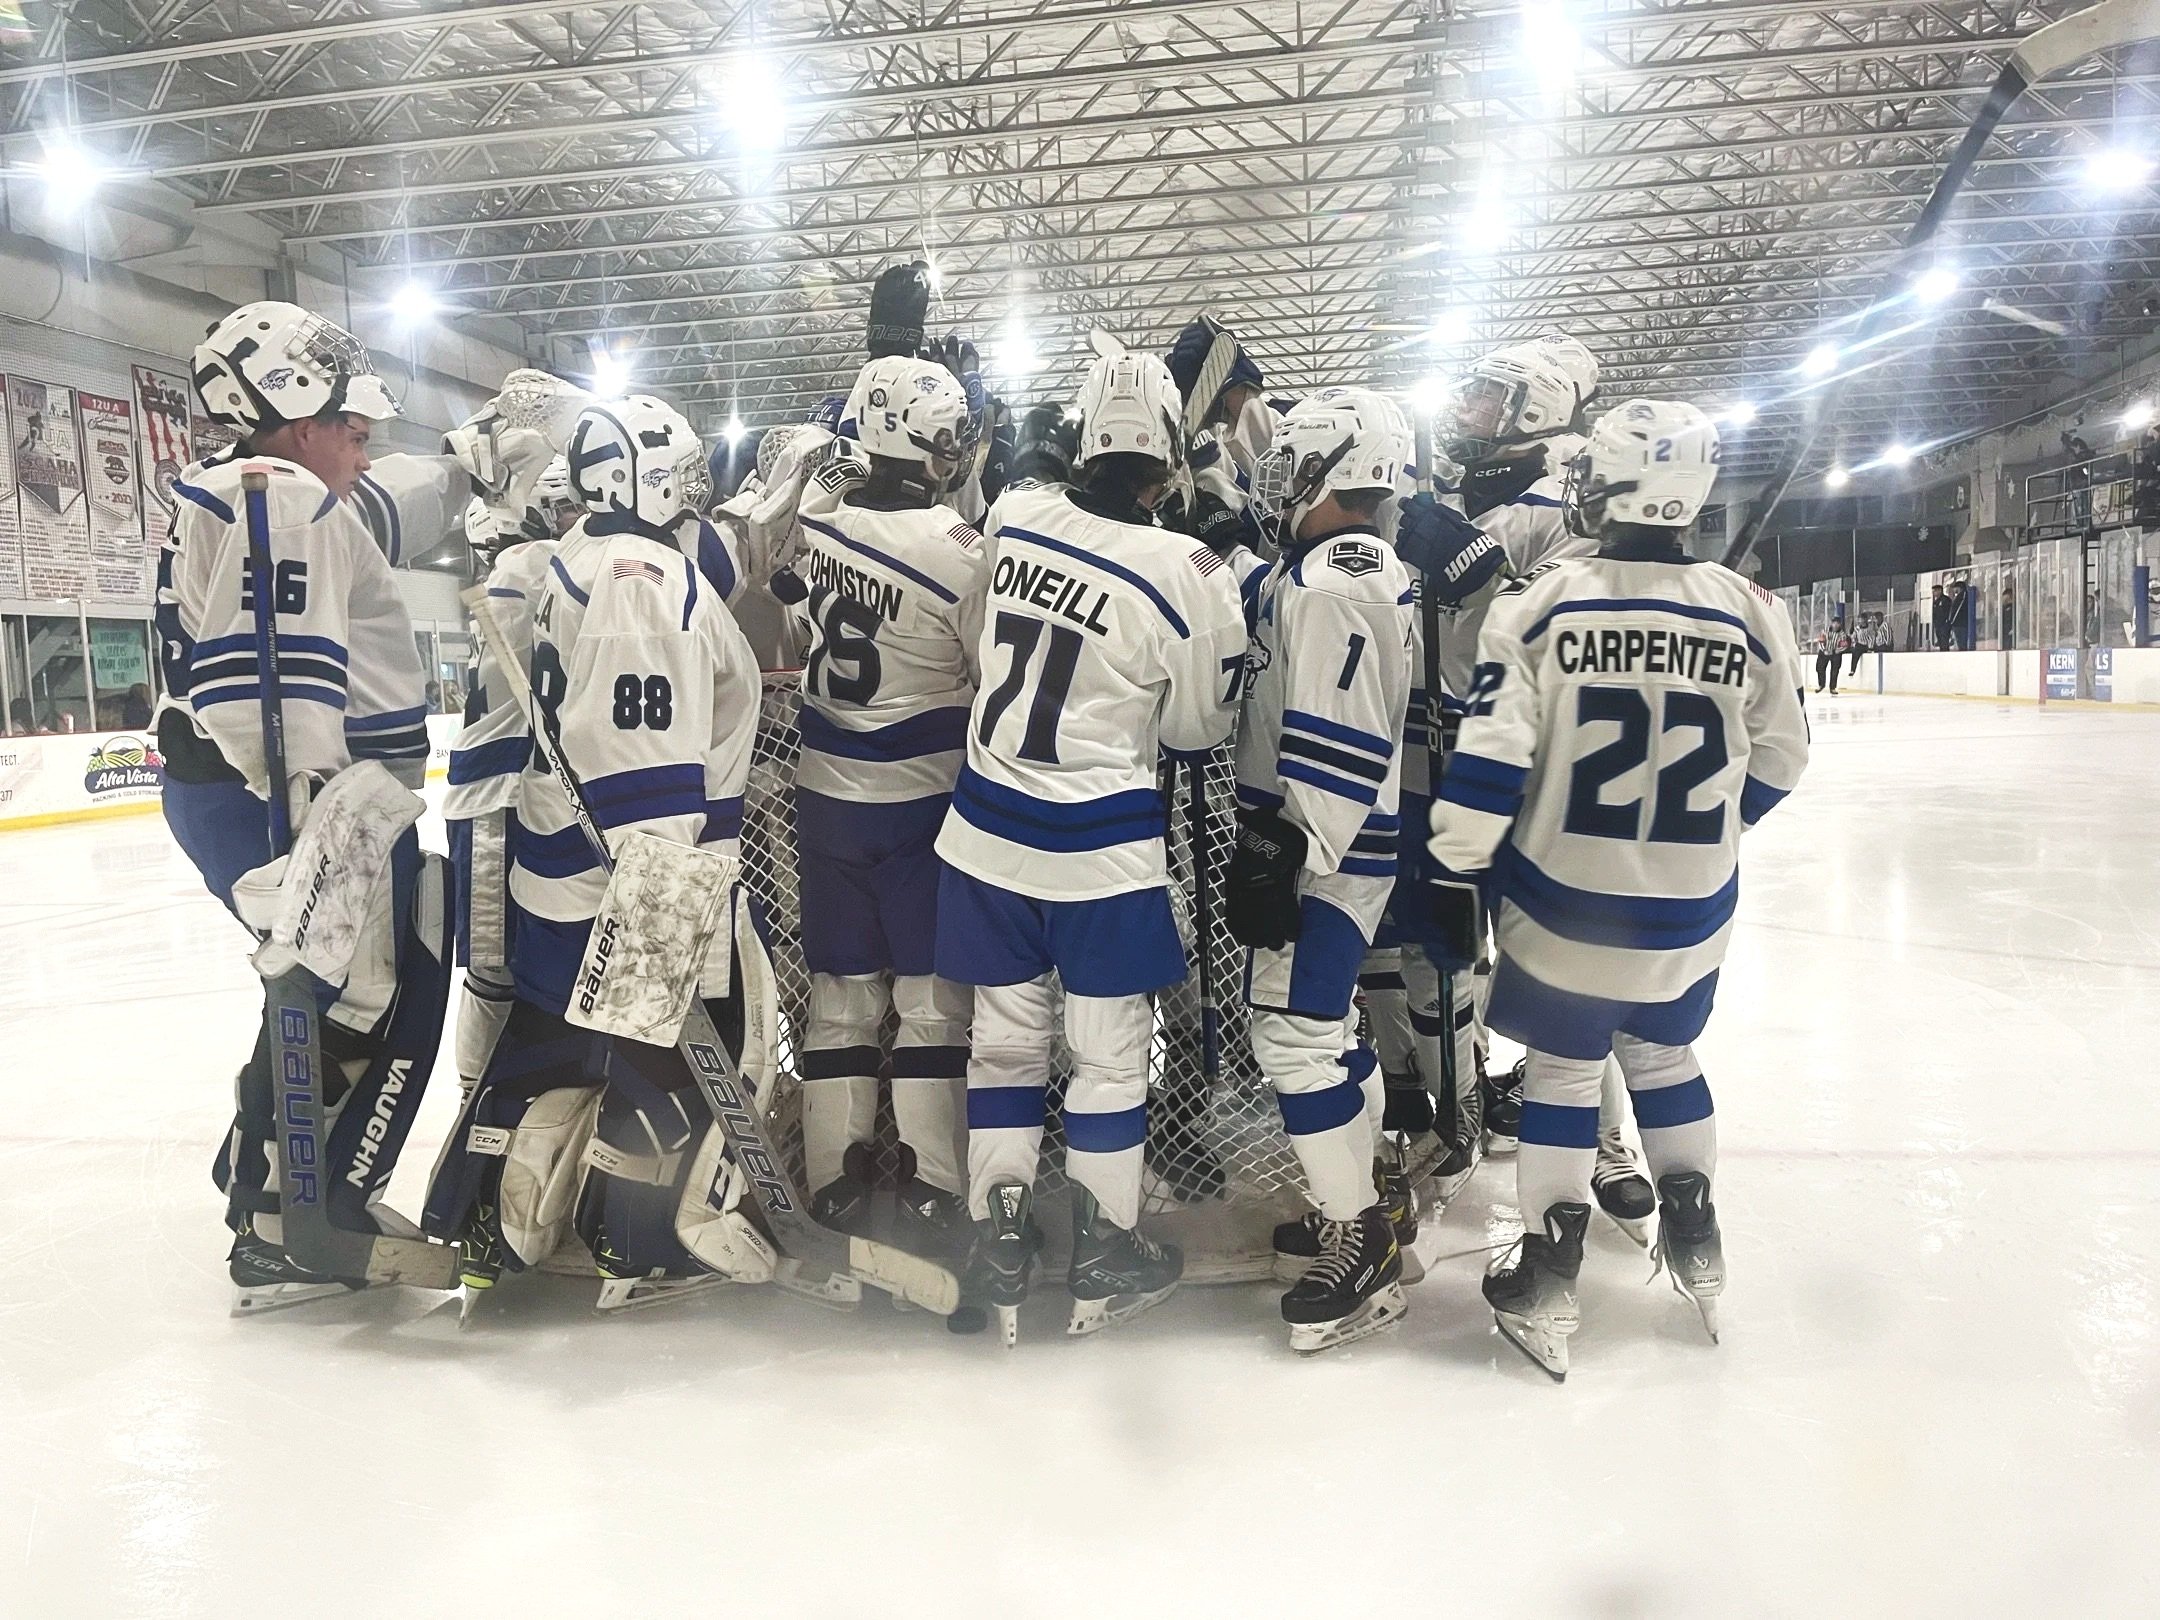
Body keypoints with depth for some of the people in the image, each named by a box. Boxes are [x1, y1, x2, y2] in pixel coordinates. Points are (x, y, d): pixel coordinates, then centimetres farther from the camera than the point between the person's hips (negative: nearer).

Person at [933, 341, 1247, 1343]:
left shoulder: (1012, 518, -4)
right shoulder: (1188, 576, -17)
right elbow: (1198, 726, -3)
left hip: (988, 834, 5)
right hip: (1102, 849, -4)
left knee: (1005, 1037, 16)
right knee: (1109, 1051, 11)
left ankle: (1000, 1254, 26)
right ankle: (1104, 1260, 25)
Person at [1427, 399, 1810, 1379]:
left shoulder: (1543, 604, -15)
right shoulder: (1751, 616, -6)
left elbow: (1490, 756, -16)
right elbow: (1776, 759, 6)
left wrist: (1459, 859, -1)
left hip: (1563, 903, -2)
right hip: (1691, 913, 3)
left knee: (1563, 1067, 13)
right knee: (1662, 1054, 24)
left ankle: (1546, 1281, 17)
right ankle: (1695, 1240, 35)